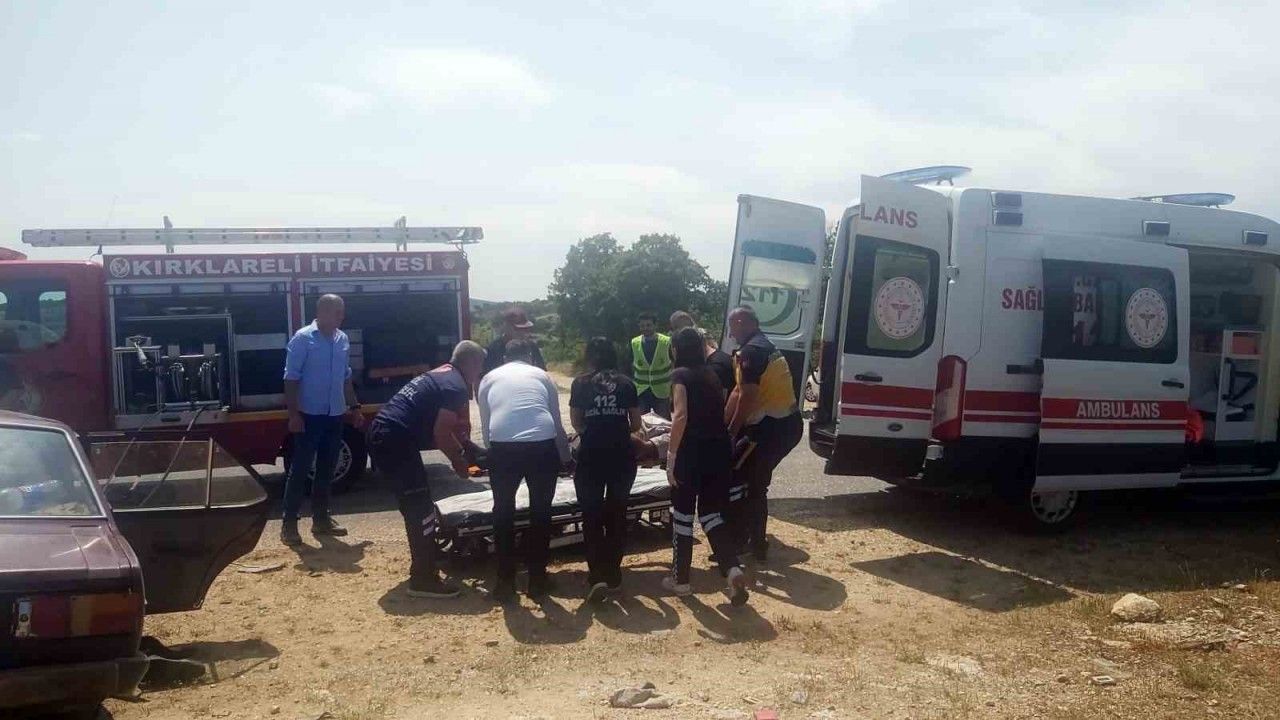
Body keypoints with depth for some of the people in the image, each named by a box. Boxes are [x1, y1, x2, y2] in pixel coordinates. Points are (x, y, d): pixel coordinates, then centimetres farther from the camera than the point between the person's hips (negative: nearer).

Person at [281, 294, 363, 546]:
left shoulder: (343, 340, 9)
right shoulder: (302, 338, -9)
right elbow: (291, 378, -12)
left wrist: (354, 407, 15)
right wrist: (293, 414, -17)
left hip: (335, 415, 6)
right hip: (310, 415, -6)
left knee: (326, 470, 12)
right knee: (300, 469, -3)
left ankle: (321, 518, 21)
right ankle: (289, 523, 2)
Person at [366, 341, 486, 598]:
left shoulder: (440, 375, 22)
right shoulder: (456, 386, -9)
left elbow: (439, 427, 31)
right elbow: (441, 434, -13)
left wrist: (464, 451, 29)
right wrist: (459, 462, 2)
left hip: (381, 434, 11)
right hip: (396, 440, -11)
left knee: (414, 505, 22)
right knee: (421, 509, -6)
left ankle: (422, 566, 34)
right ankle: (423, 580, -2)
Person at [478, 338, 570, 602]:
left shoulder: (489, 379, 23)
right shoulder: (542, 375, 23)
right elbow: (557, 424, 27)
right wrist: (566, 459, 42)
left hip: (503, 445, 0)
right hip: (542, 444, 0)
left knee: (503, 512, 17)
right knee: (540, 511, 17)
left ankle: (505, 582, 23)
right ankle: (537, 580, 25)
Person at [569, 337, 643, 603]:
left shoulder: (581, 382, 3)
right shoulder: (626, 383, 6)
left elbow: (575, 421, 5)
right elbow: (636, 424, 8)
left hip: (591, 455, -1)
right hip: (622, 455, 2)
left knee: (592, 516, 7)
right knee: (617, 514, 13)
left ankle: (598, 577, -5)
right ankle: (614, 576, 18)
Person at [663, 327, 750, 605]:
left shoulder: (680, 375, -4)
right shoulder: (711, 374, 15)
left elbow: (681, 416, -17)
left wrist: (671, 455, -16)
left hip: (692, 450, -6)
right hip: (719, 449, 6)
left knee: (682, 514, 9)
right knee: (710, 512, 13)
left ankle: (680, 579, 18)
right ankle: (733, 569, -7)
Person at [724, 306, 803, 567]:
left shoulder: (751, 351, -14)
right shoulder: (765, 348, 18)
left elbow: (747, 397, -21)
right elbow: (739, 392, 19)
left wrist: (731, 433, -12)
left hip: (772, 427, -10)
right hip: (786, 425, 10)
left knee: (733, 478, -2)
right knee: (755, 485, 19)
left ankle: (737, 544, 3)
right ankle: (755, 546, 28)